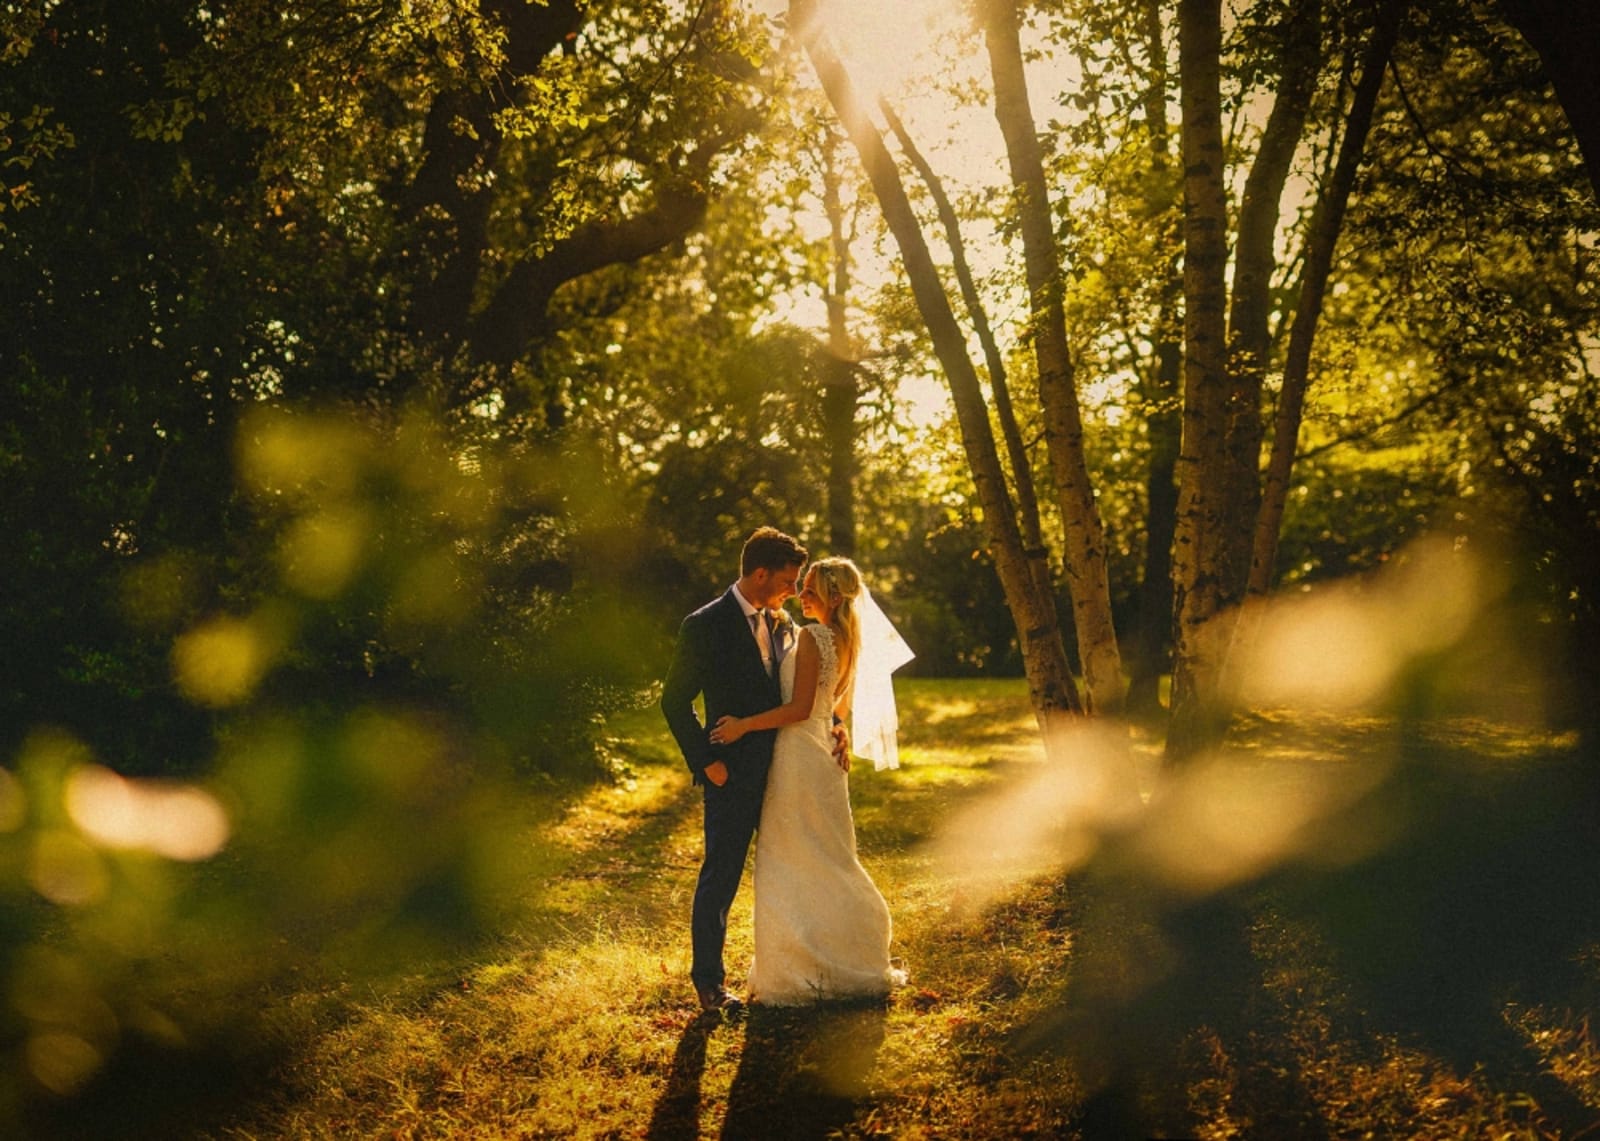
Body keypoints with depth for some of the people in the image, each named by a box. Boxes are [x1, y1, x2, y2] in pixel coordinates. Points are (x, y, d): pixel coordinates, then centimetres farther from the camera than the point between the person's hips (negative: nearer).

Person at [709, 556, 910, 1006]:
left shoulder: (811, 637, -18)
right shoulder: (847, 641, 10)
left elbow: (799, 708, -22)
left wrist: (744, 725, -19)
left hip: (798, 752, -9)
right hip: (824, 751, 9)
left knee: (791, 866, 0)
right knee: (828, 861, 17)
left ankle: (799, 972, 6)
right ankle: (851, 964, 25)